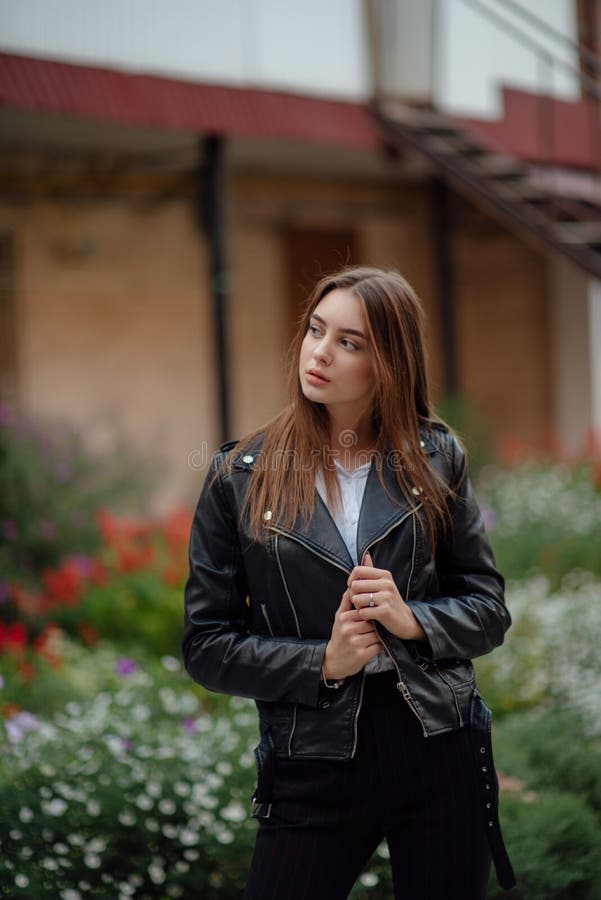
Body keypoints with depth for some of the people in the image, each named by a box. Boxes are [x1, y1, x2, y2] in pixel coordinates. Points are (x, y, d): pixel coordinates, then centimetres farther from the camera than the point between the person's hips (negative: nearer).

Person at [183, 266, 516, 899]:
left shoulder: (435, 459, 4)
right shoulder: (239, 478, 1)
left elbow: (488, 610, 7)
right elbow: (206, 645, 0)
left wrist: (414, 620, -13)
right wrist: (323, 662, -13)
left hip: (441, 751, 1)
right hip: (313, 768, -1)